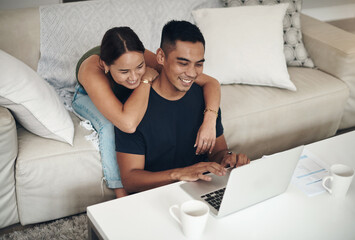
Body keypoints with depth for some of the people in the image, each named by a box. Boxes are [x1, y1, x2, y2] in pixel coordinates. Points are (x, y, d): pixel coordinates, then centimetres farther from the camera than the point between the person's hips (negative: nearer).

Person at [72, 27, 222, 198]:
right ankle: (121, 195, -18)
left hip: (130, 95, 3)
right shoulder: (92, 70, -45)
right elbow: (128, 124, -58)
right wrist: (146, 79, -47)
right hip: (89, 98, -3)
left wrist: (209, 120, -51)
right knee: (109, 126, -35)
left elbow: (211, 82, -33)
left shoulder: (147, 60, -37)